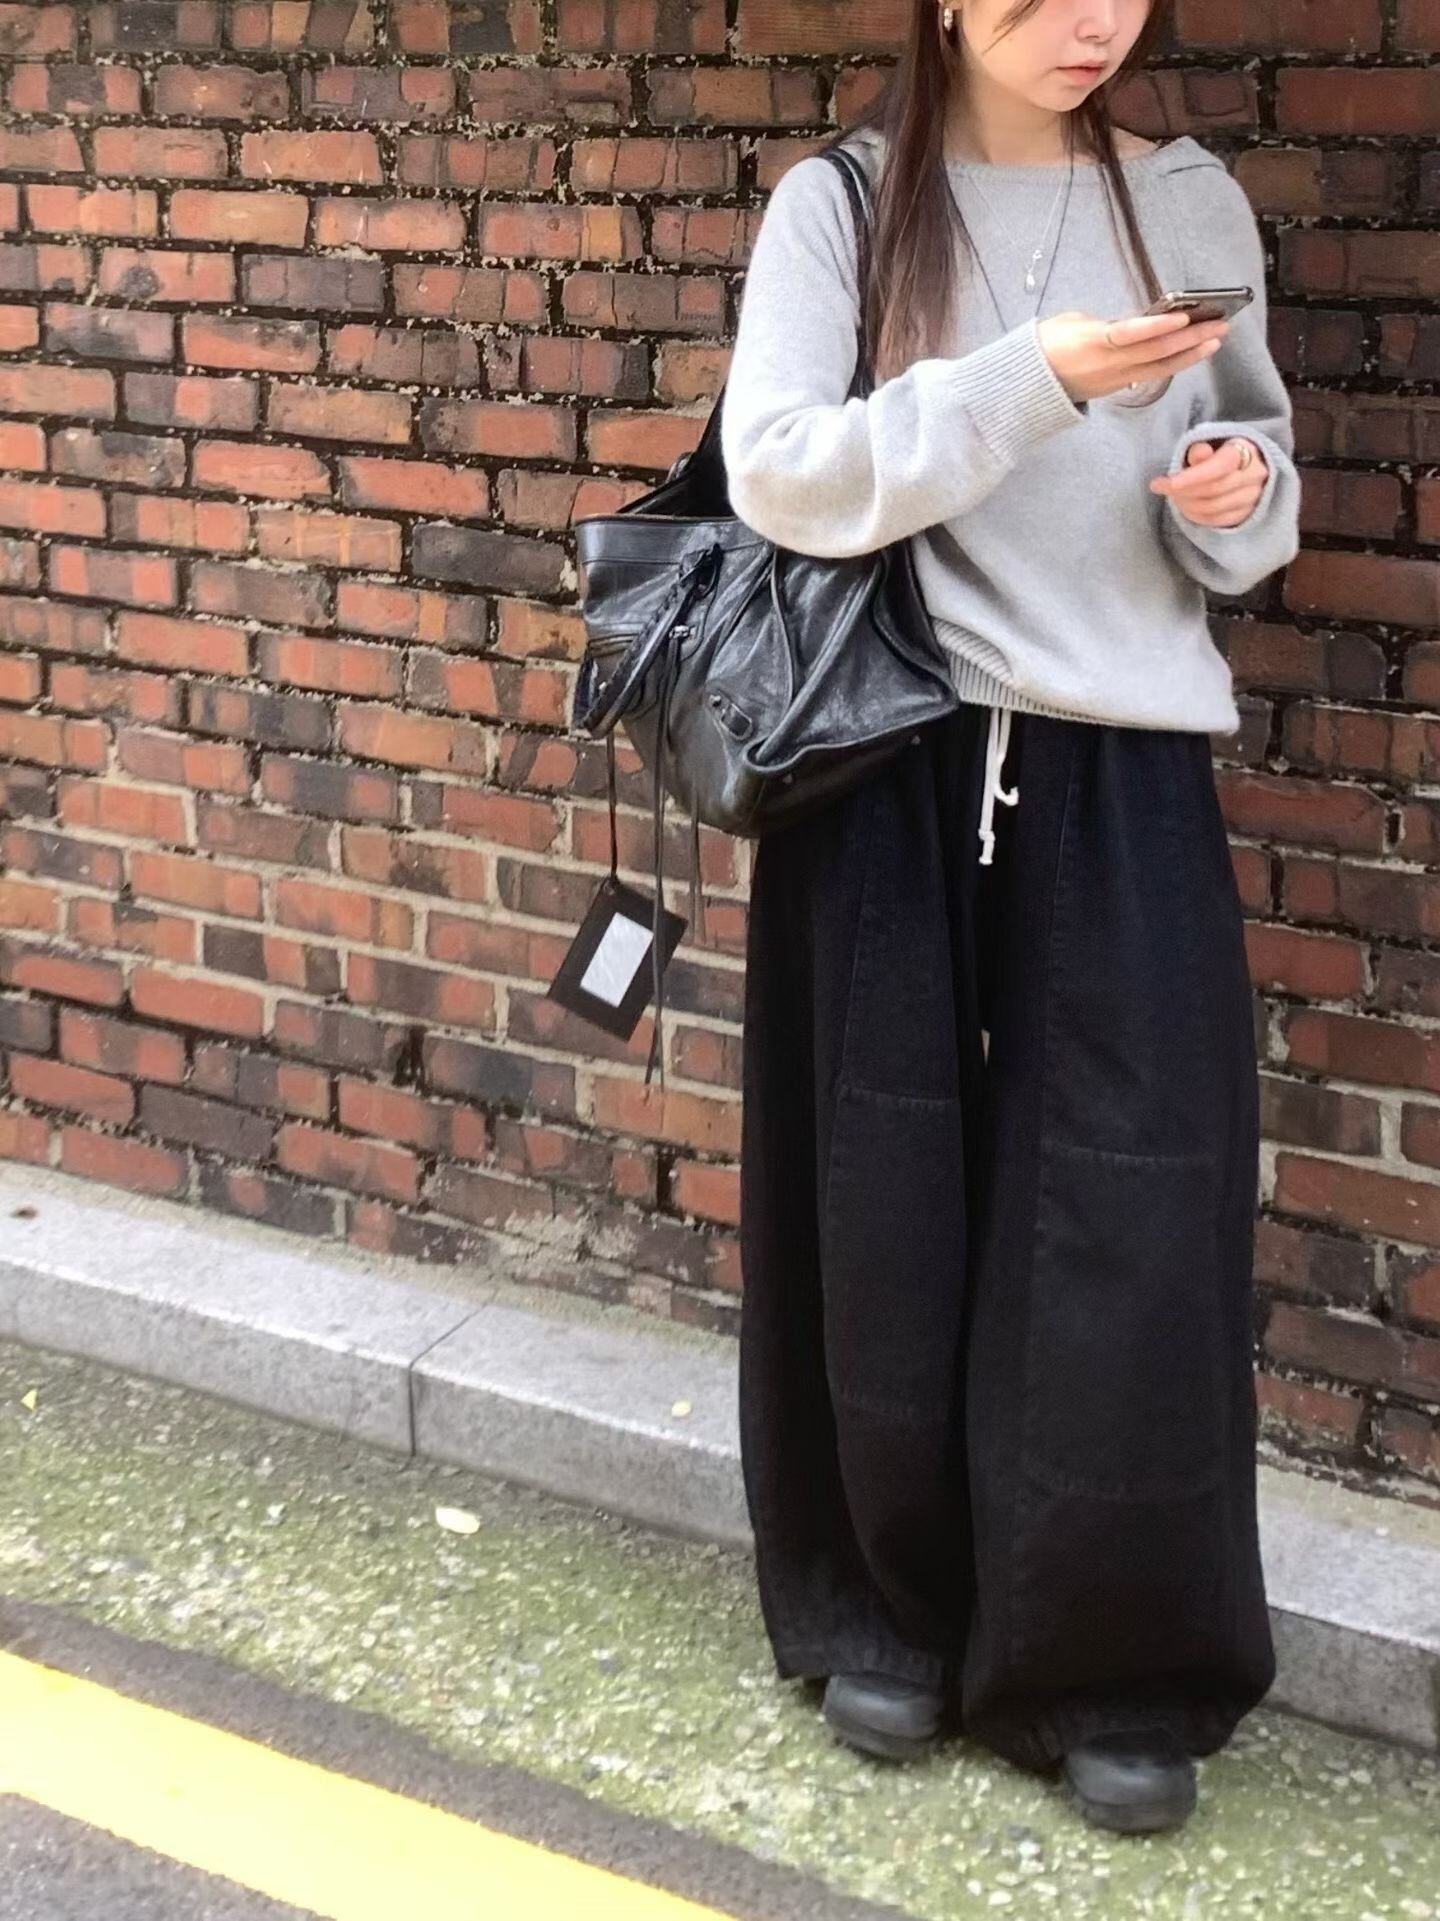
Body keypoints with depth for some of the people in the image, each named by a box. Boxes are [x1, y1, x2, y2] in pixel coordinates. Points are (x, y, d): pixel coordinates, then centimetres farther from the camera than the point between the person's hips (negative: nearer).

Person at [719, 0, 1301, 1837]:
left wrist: (1237, 499, -11)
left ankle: (1115, 1673, 15)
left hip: (1124, 782, 1)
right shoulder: (842, 201, -1)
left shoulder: (1192, 204, 6)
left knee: (1131, 1224, 0)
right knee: (887, 1210, 7)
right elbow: (778, 475, -13)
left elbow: (1252, 515, 13)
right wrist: (1035, 379, -22)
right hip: (888, 776, -1)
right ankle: (886, 1609, 27)